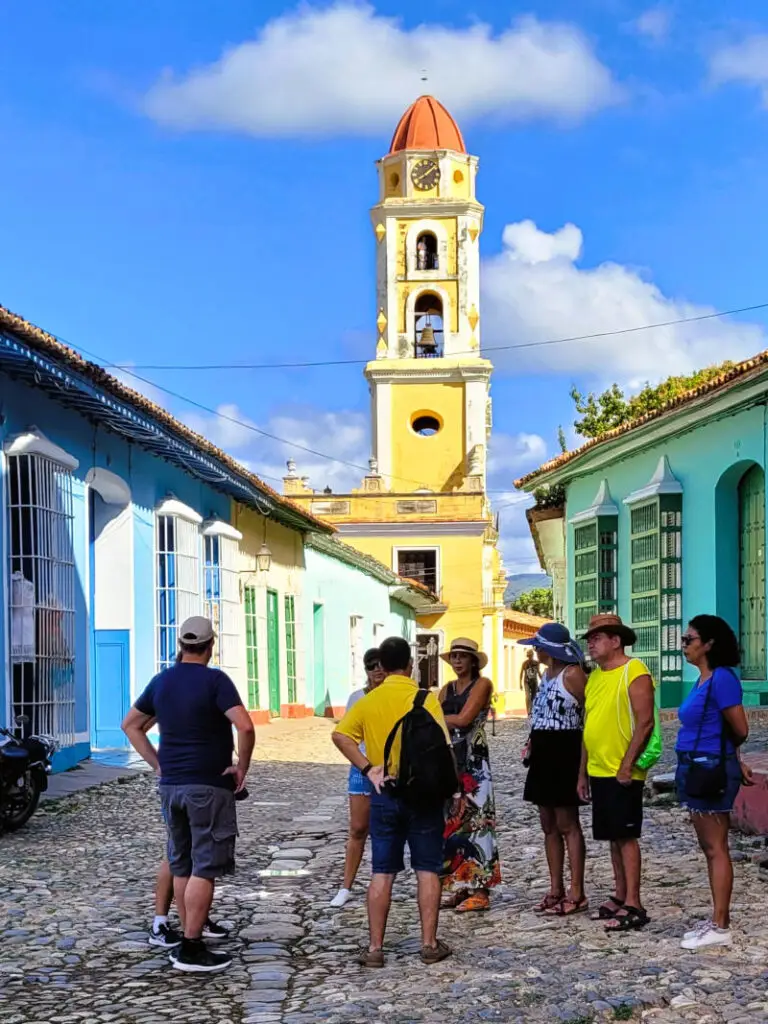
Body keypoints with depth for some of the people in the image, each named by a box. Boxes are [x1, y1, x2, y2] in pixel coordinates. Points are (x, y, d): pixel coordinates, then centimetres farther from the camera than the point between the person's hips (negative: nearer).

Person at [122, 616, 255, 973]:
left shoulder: (161, 682, 8)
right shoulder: (214, 680, -12)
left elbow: (130, 725, 18)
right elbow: (245, 726, -23)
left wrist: (157, 764, 16)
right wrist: (242, 767, -10)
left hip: (171, 785, 7)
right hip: (209, 786, -7)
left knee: (182, 865, 14)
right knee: (205, 868, -3)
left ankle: (189, 939, 20)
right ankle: (191, 949, -4)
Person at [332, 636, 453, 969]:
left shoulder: (368, 701, 2)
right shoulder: (425, 699, -8)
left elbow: (340, 735, -7)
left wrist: (367, 768, -7)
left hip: (384, 794, 2)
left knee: (382, 872, 7)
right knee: (427, 870, 6)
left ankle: (375, 947, 8)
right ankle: (429, 944, 8)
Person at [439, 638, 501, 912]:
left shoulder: (482, 684, -3)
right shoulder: (447, 689, 17)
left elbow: (464, 719, -13)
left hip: (473, 761, -7)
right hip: (448, 761, 7)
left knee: (474, 821, -8)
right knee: (451, 823, 6)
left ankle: (480, 890, -7)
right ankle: (457, 887, 12)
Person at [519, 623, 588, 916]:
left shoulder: (572, 674, -13)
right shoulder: (547, 674, 15)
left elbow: (590, 717, -15)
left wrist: (583, 761, -17)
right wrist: (531, 743, 10)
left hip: (564, 752, -10)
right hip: (544, 754, 10)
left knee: (568, 825, -5)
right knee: (549, 825, 11)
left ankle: (576, 894, -1)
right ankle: (556, 890, 18)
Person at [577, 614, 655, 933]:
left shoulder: (634, 673, -11)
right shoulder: (594, 676, 13)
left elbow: (645, 723, -17)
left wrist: (627, 765, -20)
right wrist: (582, 772, 15)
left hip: (622, 773, -8)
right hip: (598, 772, 8)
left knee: (626, 836, -5)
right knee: (613, 837, 13)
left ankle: (633, 906, -2)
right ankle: (620, 897, 21)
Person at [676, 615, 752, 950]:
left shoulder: (722, 678, -16)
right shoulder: (702, 681, 12)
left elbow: (740, 730, -14)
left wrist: (731, 762, 4)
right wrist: (735, 763, 13)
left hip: (711, 770, -10)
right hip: (698, 769, 10)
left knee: (716, 848, -6)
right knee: (708, 847, 13)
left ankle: (720, 927, -3)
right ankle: (718, 919, 21)